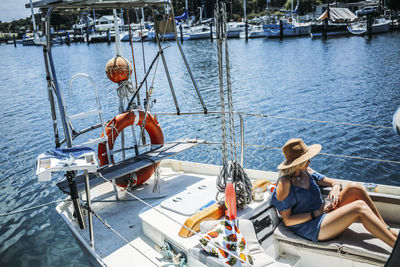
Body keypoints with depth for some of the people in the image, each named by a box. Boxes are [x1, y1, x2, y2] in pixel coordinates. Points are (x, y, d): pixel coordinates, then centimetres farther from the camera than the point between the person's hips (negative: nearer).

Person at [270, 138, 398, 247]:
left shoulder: (306, 172, 7)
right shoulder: (284, 184, -17)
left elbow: (335, 182, 14)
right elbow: (287, 221, -16)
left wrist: (336, 188, -11)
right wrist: (317, 213, -17)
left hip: (324, 212, 8)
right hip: (313, 229, -8)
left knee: (355, 187, -11)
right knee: (360, 207, -23)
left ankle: (387, 230, -1)